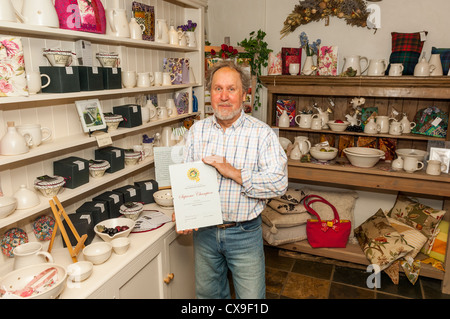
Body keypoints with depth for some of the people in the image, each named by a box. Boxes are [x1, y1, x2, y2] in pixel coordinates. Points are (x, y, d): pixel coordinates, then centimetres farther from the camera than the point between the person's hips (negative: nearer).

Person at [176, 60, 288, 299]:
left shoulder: (262, 133, -10)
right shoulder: (197, 130, 3)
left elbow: (279, 182, -18)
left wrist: (234, 172, -25)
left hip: (244, 233, -3)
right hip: (204, 231, 4)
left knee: (251, 295, 12)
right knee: (208, 293, 22)